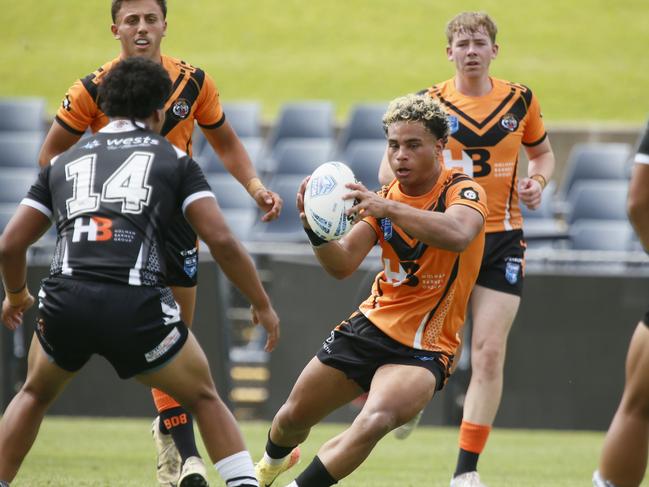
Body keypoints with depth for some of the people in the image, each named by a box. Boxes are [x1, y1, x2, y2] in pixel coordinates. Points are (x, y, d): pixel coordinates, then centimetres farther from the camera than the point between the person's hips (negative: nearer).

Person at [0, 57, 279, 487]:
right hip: (137, 306, -2)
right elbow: (221, 241, 5)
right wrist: (262, 305, 16)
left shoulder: (65, 162, 23)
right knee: (205, 399, 20)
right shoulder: (174, 159, 15)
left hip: (65, 304, 2)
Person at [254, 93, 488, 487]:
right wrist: (316, 229, -23)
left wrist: (388, 208, -50)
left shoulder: (463, 191, -14)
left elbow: (457, 235, -39)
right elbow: (341, 265, -3)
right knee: (294, 416, 15)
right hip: (371, 325, 6)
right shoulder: (385, 197, 4)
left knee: (374, 421, -34)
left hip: (423, 349, -6)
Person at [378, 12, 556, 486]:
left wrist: (537, 181, -2)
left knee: (490, 353, -6)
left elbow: (543, 151, 20)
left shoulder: (520, 100, 3)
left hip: (502, 240, 1)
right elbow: (389, 169, 0)